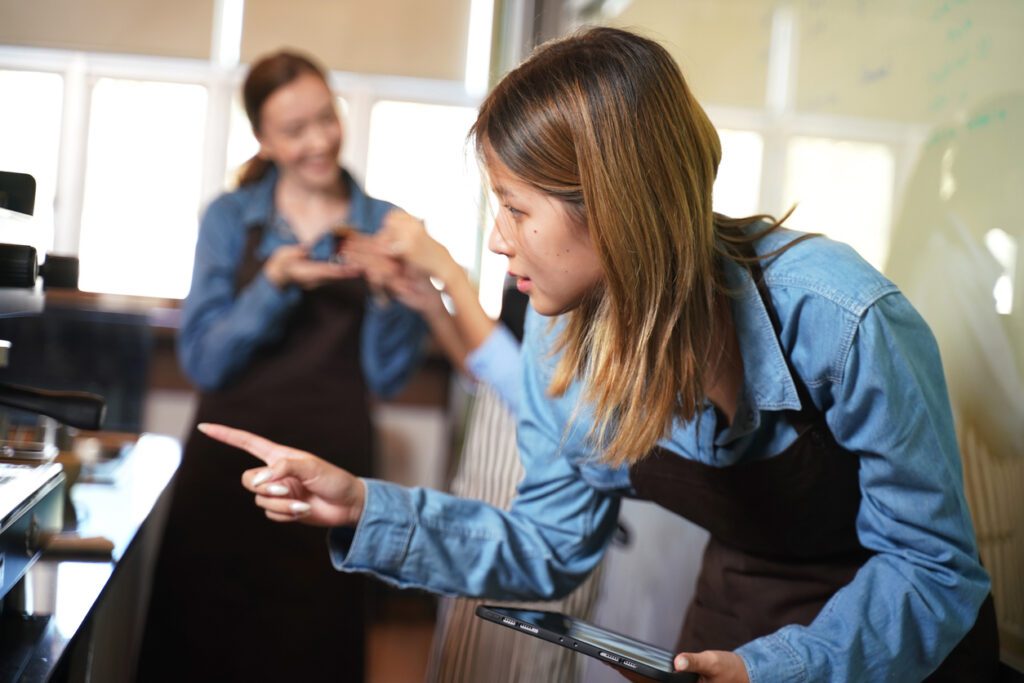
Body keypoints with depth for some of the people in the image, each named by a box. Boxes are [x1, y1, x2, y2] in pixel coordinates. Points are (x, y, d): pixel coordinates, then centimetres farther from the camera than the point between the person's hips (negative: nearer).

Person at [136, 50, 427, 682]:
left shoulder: (383, 226, 3)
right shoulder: (232, 218, 4)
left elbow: (387, 375, 1)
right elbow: (203, 361, -4)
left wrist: (389, 293, -16)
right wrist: (276, 283, -18)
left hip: (332, 468, 0)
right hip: (229, 465, 0)